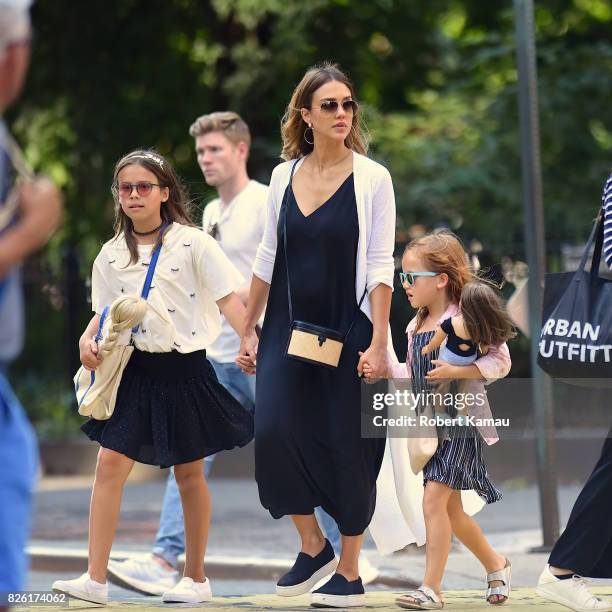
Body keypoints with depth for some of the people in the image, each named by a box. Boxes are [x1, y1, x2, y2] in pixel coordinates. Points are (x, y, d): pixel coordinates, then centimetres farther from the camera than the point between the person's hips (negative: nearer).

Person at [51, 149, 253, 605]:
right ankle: (95, 579, -9)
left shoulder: (192, 243, -6)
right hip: (135, 371, 3)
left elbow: (228, 298, -9)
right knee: (110, 464, -8)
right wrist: (88, 339, -7)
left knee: (189, 473, 7)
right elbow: (105, 312, 14)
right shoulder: (112, 255, 6)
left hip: (184, 369, -3)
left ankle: (196, 578, 19)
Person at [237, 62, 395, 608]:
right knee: (273, 431, -12)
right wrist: (249, 330, 11)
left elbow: (380, 266, -8)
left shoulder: (372, 178, -5)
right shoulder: (284, 176, 6)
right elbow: (268, 258, 12)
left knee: (348, 447, 0)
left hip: (348, 331, -3)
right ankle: (312, 546, 7)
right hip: (288, 330, 3)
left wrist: (378, 342, -14)